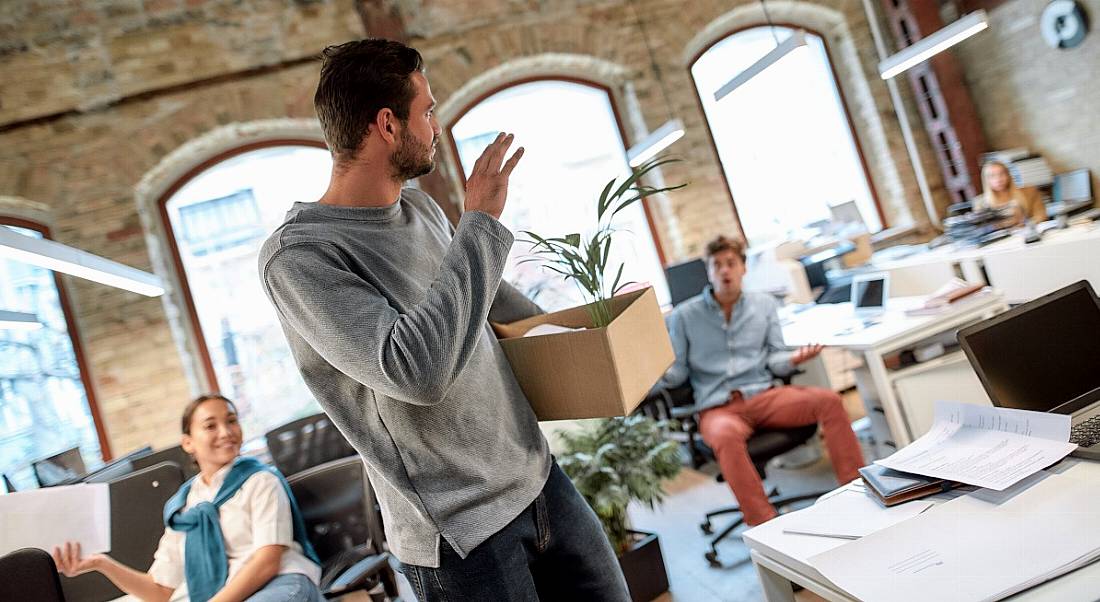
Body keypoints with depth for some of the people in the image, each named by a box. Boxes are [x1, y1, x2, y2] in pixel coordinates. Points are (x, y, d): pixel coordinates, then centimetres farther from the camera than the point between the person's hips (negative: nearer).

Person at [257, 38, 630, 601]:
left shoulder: (419, 208, 5)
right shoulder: (296, 256, -19)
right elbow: (416, 371, -31)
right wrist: (480, 223, -24)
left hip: (540, 476, 7)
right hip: (462, 532, -7)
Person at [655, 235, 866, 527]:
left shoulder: (765, 304, 15)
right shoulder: (684, 316, 8)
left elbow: (774, 359, 13)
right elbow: (676, 370, 6)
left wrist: (792, 359, -11)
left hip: (764, 395, 3)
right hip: (718, 408, -3)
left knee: (829, 401, -21)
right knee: (726, 436, -39)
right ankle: (765, 525, -34)